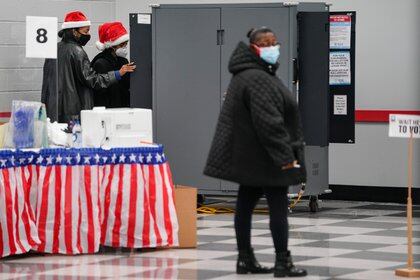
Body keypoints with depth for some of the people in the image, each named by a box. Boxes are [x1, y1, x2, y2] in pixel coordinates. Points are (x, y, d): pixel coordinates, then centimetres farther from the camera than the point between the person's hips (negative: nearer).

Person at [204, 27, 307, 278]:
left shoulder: (253, 75, 16)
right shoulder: (257, 80, -19)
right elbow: (268, 121, -25)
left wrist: (285, 152, 23)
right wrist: (285, 155, -23)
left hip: (249, 157, 11)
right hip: (265, 157, -11)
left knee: (246, 205, 10)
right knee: (279, 207, -6)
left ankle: (245, 259, 15)